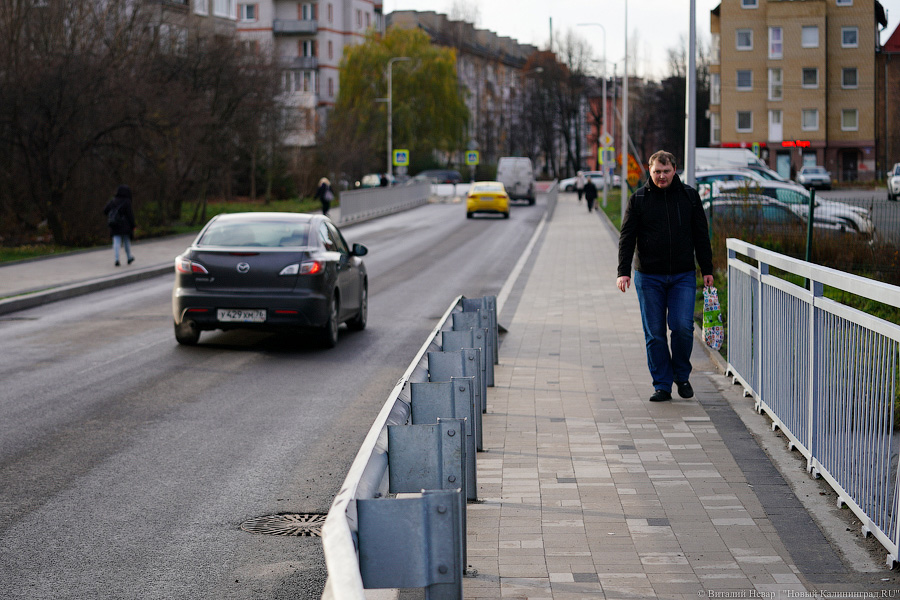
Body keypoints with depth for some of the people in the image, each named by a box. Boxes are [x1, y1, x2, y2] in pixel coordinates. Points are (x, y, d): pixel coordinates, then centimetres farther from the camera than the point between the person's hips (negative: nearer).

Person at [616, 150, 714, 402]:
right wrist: (623, 271, -9)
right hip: (649, 277, 0)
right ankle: (662, 385, 9)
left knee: (683, 326, -11)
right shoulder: (638, 199, 2)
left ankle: (682, 375, 13)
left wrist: (707, 269, 7)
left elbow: (701, 235, 10)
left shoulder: (689, 196, 6)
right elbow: (627, 237, 1)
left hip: (683, 276, 0)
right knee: (655, 333, 1)